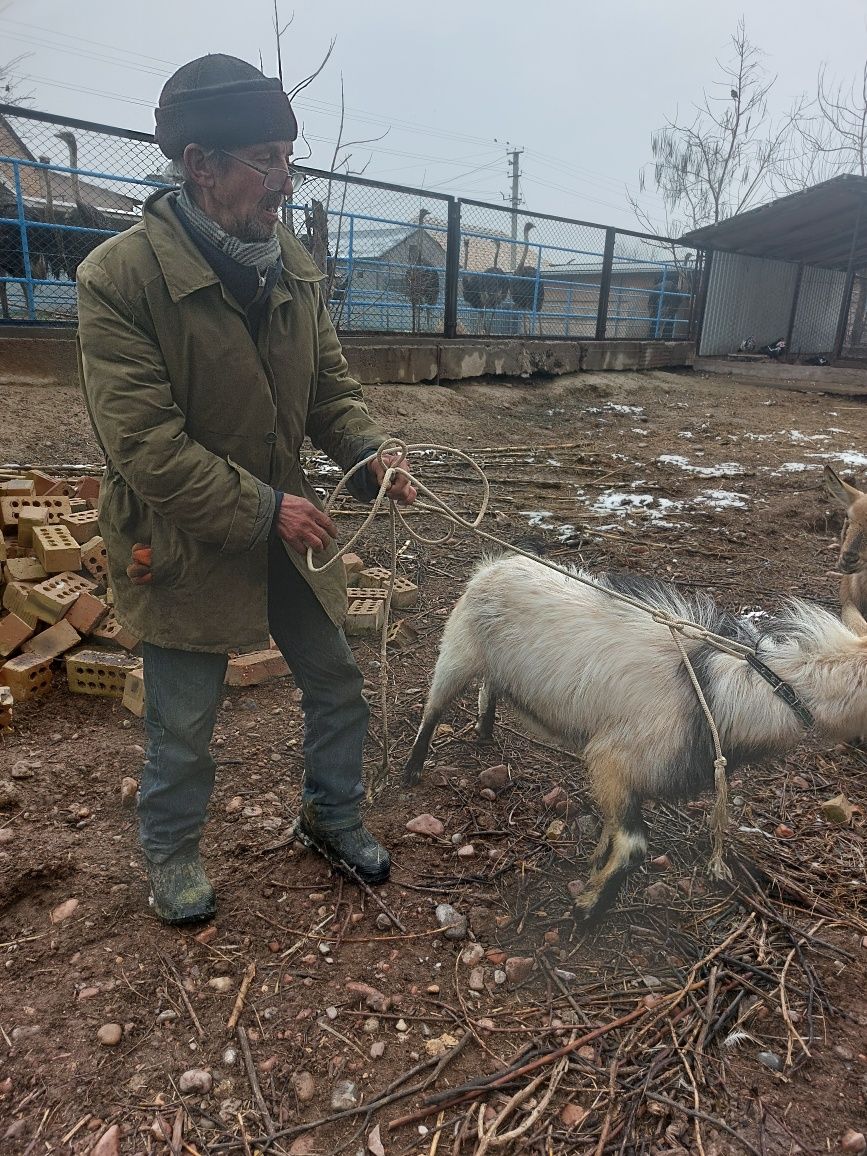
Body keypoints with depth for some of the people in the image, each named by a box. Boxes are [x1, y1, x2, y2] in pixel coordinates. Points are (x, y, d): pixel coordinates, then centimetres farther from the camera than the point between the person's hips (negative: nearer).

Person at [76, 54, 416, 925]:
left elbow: (331, 388, 7)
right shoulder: (120, 277, -18)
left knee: (336, 685, 16)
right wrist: (264, 508, -23)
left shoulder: (294, 268, 1)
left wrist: (368, 458, -12)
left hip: (285, 528, 6)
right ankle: (170, 853, 39)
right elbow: (143, 441, -22)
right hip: (182, 549, -5)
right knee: (183, 724, 10)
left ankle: (331, 816, 42)